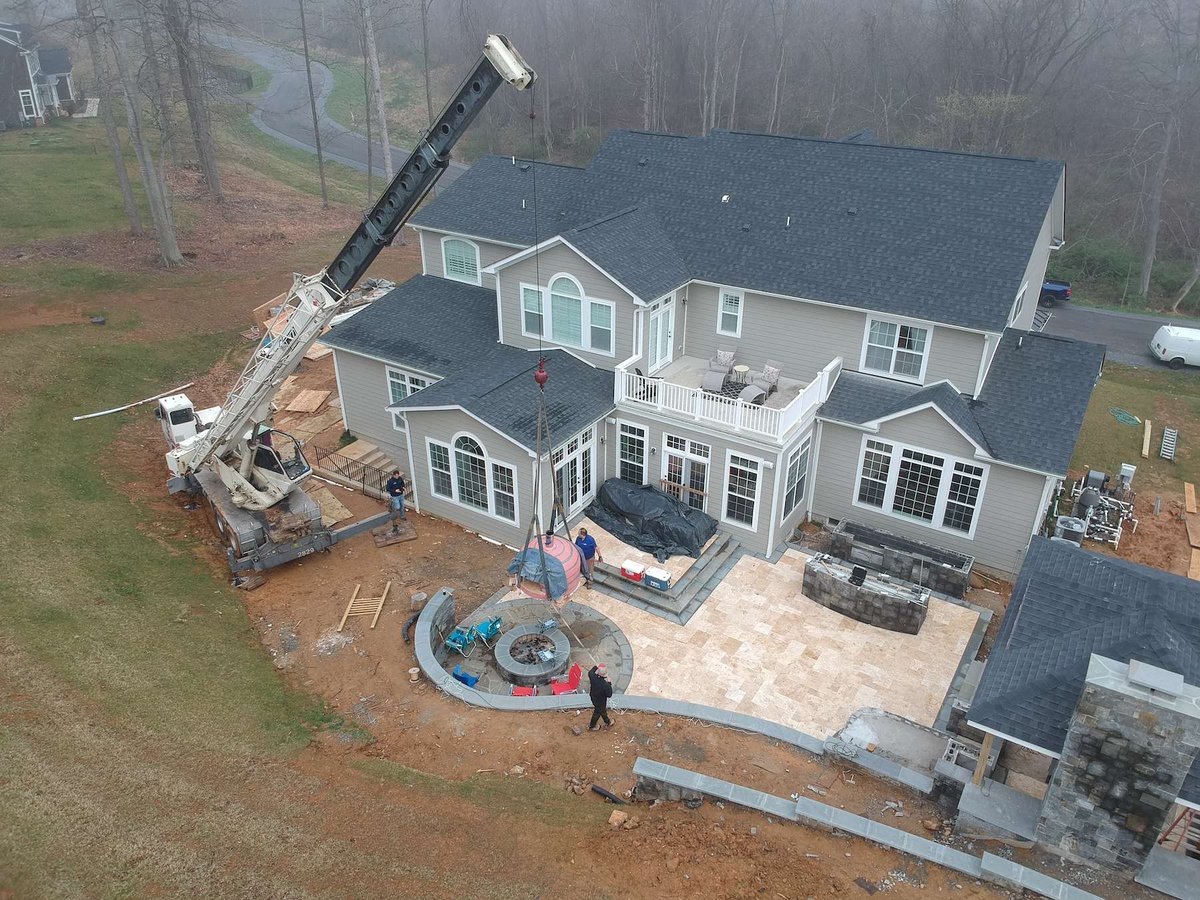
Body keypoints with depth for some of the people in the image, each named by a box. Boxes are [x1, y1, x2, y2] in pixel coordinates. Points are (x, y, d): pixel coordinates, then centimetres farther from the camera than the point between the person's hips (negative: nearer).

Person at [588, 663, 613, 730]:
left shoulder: (593, 677, -30)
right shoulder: (605, 685, -42)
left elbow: (590, 672, -3)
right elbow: (609, 695, -23)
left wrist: (595, 667, 15)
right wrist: (609, 684, -13)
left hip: (594, 698, 5)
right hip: (600, 702, -5)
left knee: (603, 710, 32)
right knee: (597, 713, 24)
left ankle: (607, 722, 58)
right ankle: (591, 727, 49)